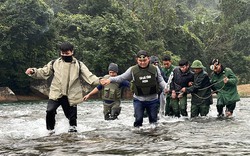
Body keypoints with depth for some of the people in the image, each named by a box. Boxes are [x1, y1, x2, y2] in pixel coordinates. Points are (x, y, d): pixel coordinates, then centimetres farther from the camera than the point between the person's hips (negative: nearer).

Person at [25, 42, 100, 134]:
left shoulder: (78, 65, 3)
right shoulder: (54, 63, 6)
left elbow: (89, 76, -7)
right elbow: (43, 72, 7)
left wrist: (98, 81, -25)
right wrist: (33, 72, -12)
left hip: (71, 96, 0)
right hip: (56, 94, 0)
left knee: (72, 115, 6)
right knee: (50, 111, -19)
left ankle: (72, 128, 33)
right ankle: (51, 130, 0)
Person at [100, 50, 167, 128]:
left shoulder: (155, 69, -6)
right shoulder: (133, 70, -7)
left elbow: (160, 81, 4)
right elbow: (122, 77, 0)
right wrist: (110, 79, -12)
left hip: (152, 99, 0)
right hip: (138, 100, 0)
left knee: (153, 119, 10)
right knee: (138, 119, 0)